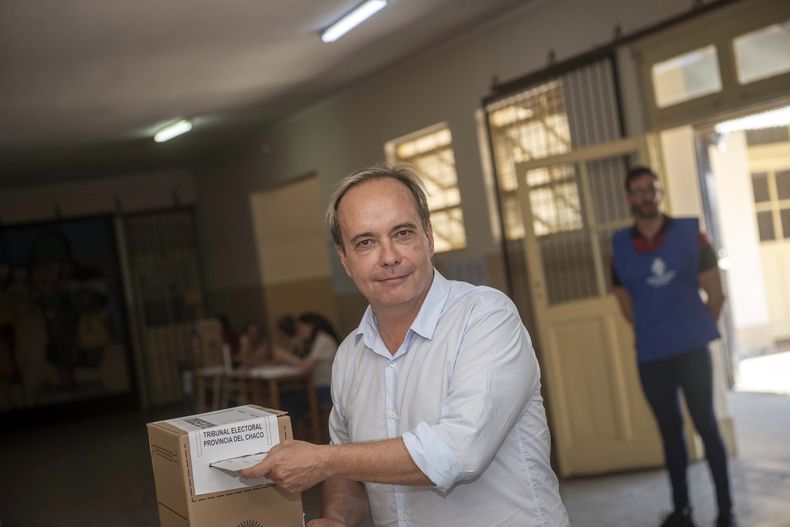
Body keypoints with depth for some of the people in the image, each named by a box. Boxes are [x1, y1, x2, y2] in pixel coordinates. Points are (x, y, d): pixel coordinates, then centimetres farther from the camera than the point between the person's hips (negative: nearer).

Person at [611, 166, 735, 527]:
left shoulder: (690, 234, -1)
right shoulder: (620, 248, 1)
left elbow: (715, 295, 3)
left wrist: (695, 331, 8)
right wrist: (655, 334, 10)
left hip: (691, 349, -1)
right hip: (650, 357, 2)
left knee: (706, 426, 0)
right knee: (670, 431, 10)